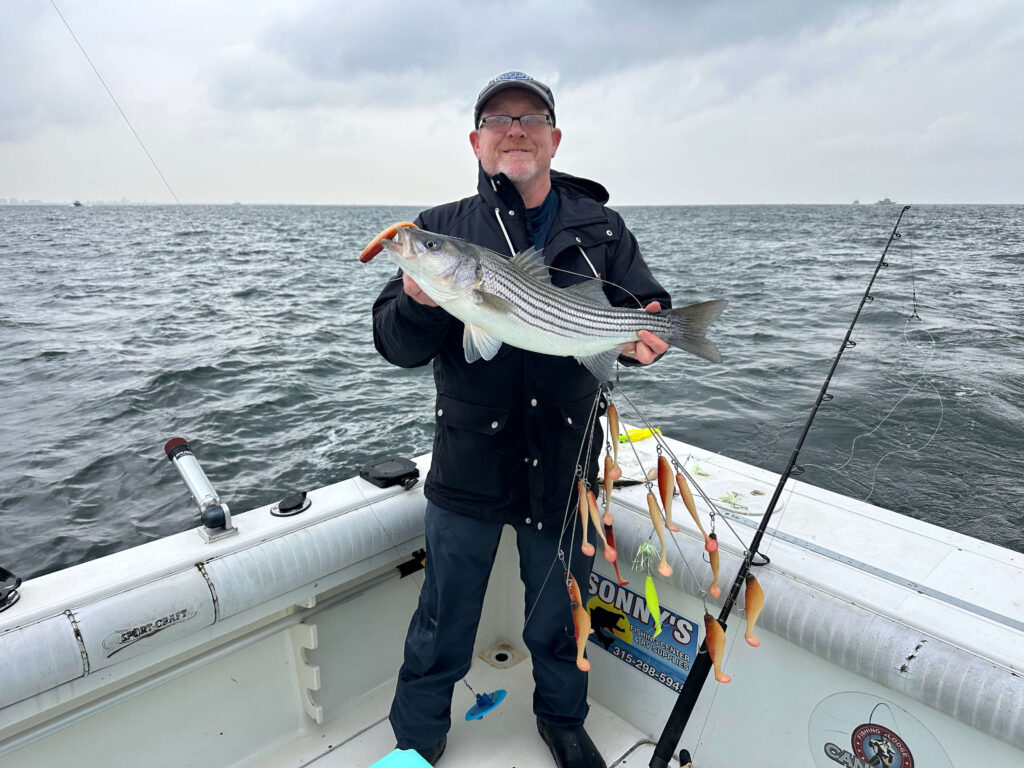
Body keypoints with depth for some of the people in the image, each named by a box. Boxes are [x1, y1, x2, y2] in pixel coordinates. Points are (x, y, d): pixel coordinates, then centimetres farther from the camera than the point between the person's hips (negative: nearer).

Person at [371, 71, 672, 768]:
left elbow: (650, 311, 5)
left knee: (560, 620, 21)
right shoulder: (441, 230, 1)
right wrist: (420, 305, -25)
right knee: (443, 628, 14)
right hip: (469, 466, -1)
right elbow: (396, 347, -4)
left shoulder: (600, 228, 5)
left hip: (565, 466, 2)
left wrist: (641, 338, -19)